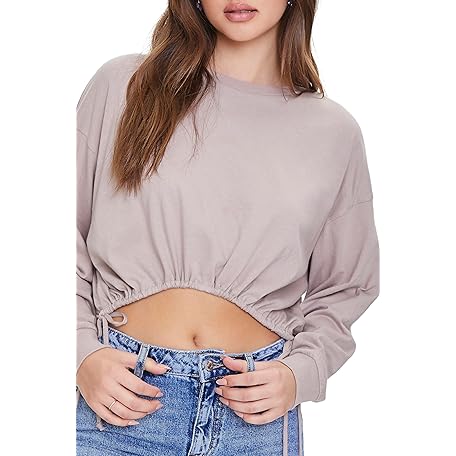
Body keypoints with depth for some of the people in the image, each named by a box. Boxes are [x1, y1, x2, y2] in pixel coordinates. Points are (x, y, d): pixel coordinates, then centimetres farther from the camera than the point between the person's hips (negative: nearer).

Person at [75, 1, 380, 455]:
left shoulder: (335, 132, 3)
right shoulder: (121, 84, 0)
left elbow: (344, 288, 10)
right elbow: (70, 237, 3)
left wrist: (300, 373, -5)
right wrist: (82, 352, -8)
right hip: (113, 388, 0)